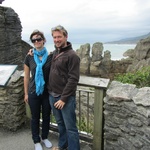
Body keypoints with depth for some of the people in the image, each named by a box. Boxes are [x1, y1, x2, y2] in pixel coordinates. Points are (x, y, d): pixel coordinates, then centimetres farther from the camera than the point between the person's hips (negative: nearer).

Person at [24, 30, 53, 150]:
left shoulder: (50, 56, -6)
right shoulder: (29, 57, -4)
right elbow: (26, 77, 1)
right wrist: (26, 93, 3)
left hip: (48, 92, 1)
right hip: (34, 92, 0)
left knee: (46, 116, 15)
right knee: (35, 117, 14)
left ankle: (45, 137, 39)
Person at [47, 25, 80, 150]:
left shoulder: (72, 55, -13)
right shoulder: (55, 53, 9)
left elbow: (73, 79, -17)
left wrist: (63, 98, -18)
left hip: (66, 98, -7)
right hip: (52, 96, 7)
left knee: (70, 128, 4)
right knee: (60, 123, 21)